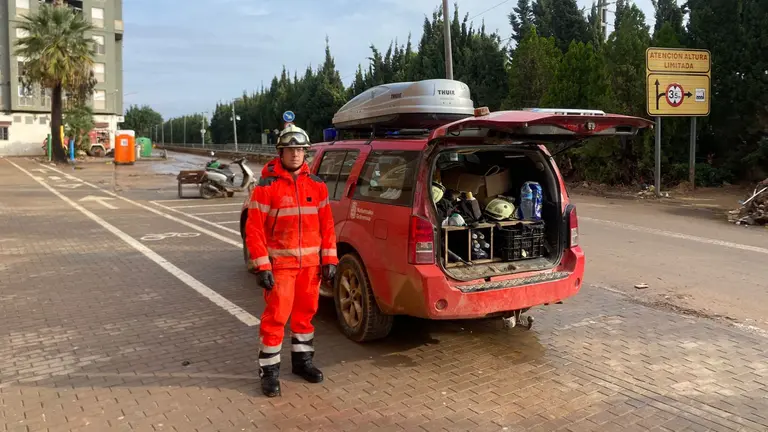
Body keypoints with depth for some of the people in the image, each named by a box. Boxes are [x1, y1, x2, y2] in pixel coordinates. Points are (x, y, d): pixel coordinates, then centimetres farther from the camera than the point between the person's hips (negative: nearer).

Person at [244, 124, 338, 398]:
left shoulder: (317, 185, 5)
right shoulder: (266, 187, -8)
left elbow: (327, 224, 8)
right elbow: (254, 229, -10)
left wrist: (330, 259, 3)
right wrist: (262, 266, -15)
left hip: (310, 262, 4)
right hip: (280, 263, -4)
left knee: (305, 313, 15)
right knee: (276, 316, -3)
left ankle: (302, 360, 32)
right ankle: (269, 371, 11)